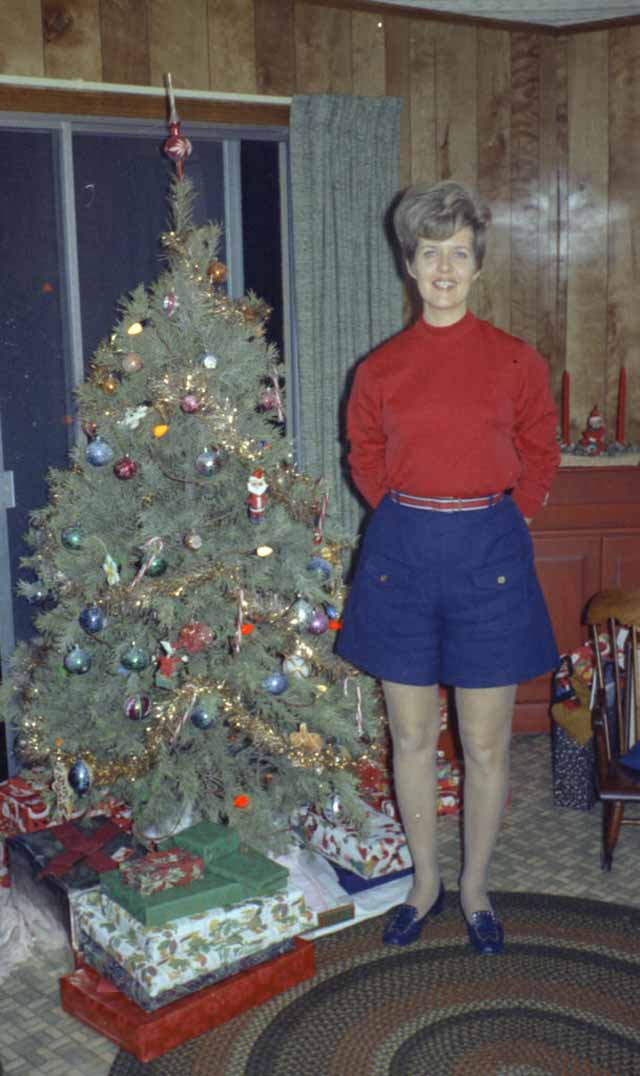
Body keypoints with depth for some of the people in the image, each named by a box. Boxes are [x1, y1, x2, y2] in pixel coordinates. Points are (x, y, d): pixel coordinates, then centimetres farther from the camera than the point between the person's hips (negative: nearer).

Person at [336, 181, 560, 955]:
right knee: (411, 735, 11)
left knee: (485, 744, 7)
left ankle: (475, 890, 28)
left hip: (487, 554, -1)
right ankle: (424, 883, 31)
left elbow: (540, 457, 7)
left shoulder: (515, 361, -2)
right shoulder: (381, 368, 2)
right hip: (400, 552, 2)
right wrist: (404, 515, 5)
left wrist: (501, 523, 2)